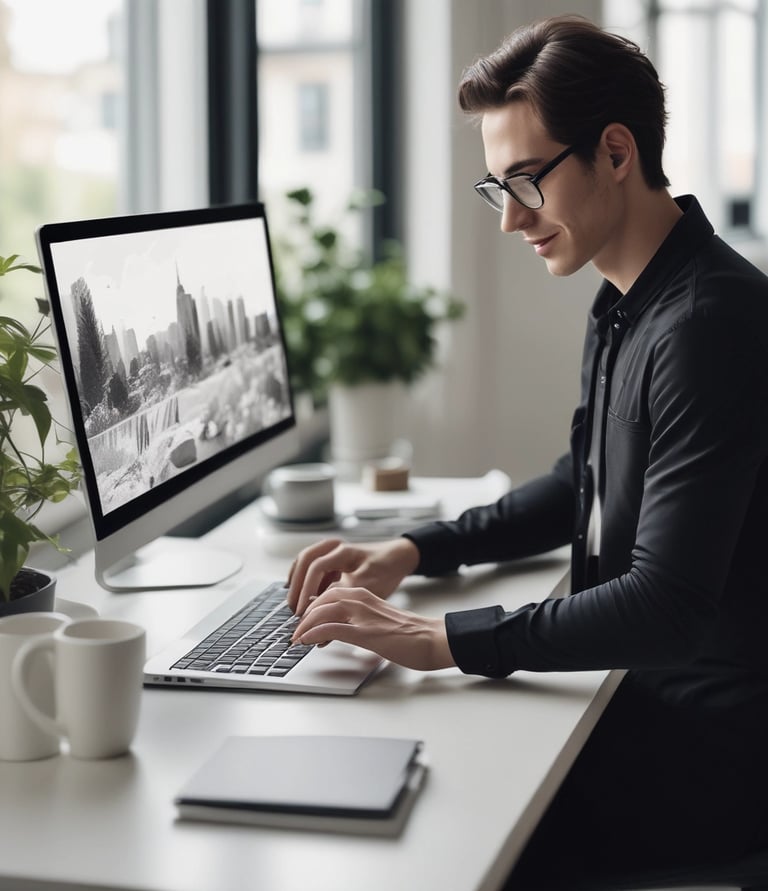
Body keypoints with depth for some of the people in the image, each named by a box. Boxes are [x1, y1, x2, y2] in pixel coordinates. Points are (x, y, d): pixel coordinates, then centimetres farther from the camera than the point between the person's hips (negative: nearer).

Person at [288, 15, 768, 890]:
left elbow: (666, 606, -28)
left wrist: (442, 638, -27)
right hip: (645, 694, 9)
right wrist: (414, 550, 9)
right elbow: (583, 489, 22)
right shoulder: (624, 306, 8)